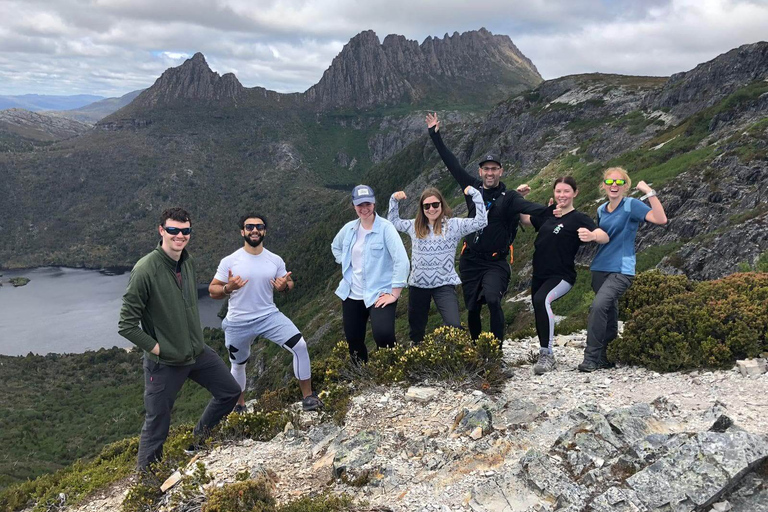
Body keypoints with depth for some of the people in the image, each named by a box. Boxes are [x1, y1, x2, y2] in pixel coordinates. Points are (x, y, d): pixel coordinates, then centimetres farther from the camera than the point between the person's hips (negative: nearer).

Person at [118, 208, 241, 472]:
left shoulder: (188, 262, 0)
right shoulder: (145, 270, -22)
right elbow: (126, 326, -19)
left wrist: (196, 339, 11)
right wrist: (157, 349, -16)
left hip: (198, 352, 7)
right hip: (164, 362, -7)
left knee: (230, 392, 16)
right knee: (157, 425, 6)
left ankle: (198, 440, 38)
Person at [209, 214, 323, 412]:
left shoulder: (276, 260, -3)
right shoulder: (229, 261, -10)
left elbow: (289, 283, 9)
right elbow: (212, 291, -6)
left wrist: (285, 286, -16)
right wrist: (228, 288, -28)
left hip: (269, 316, 1)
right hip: (238, 323, -1)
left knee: (300, 345, -18)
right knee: (238, 365, 17)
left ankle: (307, 396, -4)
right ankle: (239, 405, 44)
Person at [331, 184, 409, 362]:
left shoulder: (385, 228, -13)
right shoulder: (349, 228, 4)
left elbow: (401, 260, -19)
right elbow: (335, 246, 26)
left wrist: (394, 293, -20)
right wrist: (344, 264, 11)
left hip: (379, 294, -6)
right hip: (351, 295, 6)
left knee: (383, 336, -27)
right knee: (353, 342, 13)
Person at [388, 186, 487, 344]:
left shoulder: (453, 225, -2)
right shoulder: (414, 226, 8)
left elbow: (481, 221, -9)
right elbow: (393, 222, 22)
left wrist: (474, 193, -12)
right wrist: (394, 200, 9)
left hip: (444, 285, -3)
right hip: (418, 285, 3)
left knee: (454, 325, -22)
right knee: (416, 330, 15)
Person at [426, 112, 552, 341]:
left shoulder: (508, 197, -7)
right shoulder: (473, 187, 2)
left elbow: (530, 207, -25)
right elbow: (452, 163, 7)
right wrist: (435, 135, 9)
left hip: (495, 262, -4)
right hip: (470, 260, 4)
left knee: (493, 300, -26)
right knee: (472, 308, 11)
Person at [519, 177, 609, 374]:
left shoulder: (579, 219, -9)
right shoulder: (548, 214, 8)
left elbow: (605, 237, -22)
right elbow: (525, 220, 24)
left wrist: (592, 236, -45)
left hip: (561, 276, -7)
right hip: (539, 275, 7)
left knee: (541, 300, -33)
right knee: (539, 315, 13)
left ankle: (547, 354, -25)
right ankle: (546, 358, 32)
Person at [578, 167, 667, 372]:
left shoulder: (632, 205, -6)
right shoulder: (601, 210, 13)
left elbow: (661, 219, -21)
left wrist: (649, 192, -21)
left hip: (621, 270, -6)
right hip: (600, 269, 6)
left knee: (599, 305, -25)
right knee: (609, 315, 12)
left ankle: (591, 358, -19)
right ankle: (606, 359, 24)